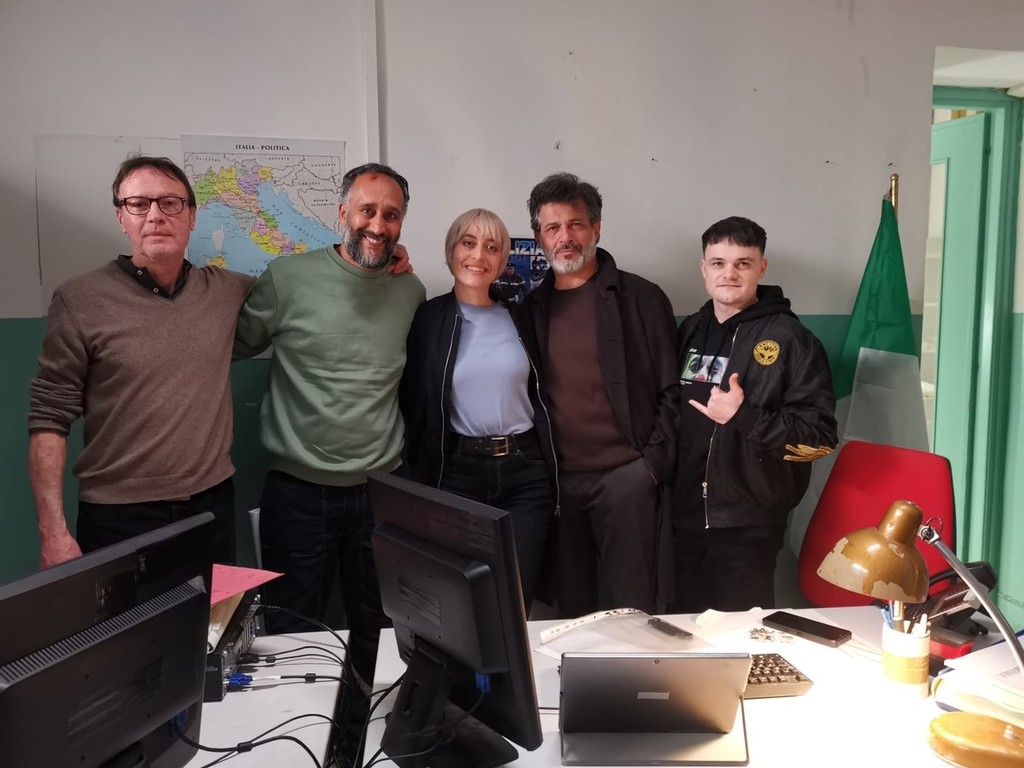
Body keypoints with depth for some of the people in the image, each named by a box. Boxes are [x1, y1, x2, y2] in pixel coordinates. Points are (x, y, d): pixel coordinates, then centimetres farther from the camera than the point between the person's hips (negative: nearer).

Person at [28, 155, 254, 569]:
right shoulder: (80, 301, -7)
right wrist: (53, 531, -12)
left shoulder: (228, 291, 3)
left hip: (213, 504, 4)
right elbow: (49, 419, -7)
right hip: (118, 518, -3)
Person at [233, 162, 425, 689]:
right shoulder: (287, 277, -6)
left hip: (382, 492, 3)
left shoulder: (411, 291, 5)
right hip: (297, 492, -2)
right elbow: (233, 348, 4)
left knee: (381, 637, 15)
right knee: (292, 637, 11)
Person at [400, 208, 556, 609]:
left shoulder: (519, 317, 9)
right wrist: (420, 482, -1)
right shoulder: (426, 319, 1)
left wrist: (550, 468, 9)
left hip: (525, 474, 2)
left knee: (517, 601, 4)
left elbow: (539, 396, 14)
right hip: (457, 475, -2)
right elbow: (411, 406, 2)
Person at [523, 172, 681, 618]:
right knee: (573, 610, 12)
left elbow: (671, 390, -2)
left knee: (629, 609, 1)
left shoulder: (640, 297, 0)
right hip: (560, 480, 4)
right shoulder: (532, 307, 10)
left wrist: (654, 465, -9)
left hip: (626, 474, -3)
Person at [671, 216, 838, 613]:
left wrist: (743, 418, -25)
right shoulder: (690, 331, 9)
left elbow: (820, 436, -13)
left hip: (749, 524, -5)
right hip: (687, 516, 6)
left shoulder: (788, 338, -9)